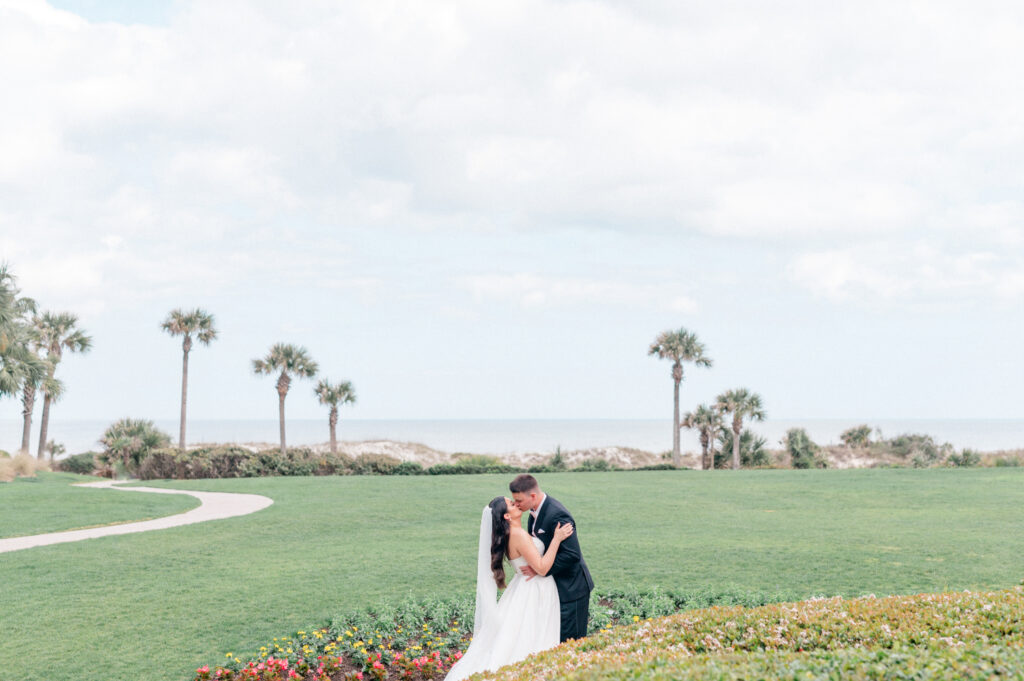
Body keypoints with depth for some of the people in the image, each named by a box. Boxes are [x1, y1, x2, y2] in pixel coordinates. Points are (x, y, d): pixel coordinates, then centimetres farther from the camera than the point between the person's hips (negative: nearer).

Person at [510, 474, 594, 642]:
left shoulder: (557, 515, -26)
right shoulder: (535, 511, 4)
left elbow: (572, 554, -29)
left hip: (570, 589, -10)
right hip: (555, 586, 10)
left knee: (569, 640, -4)